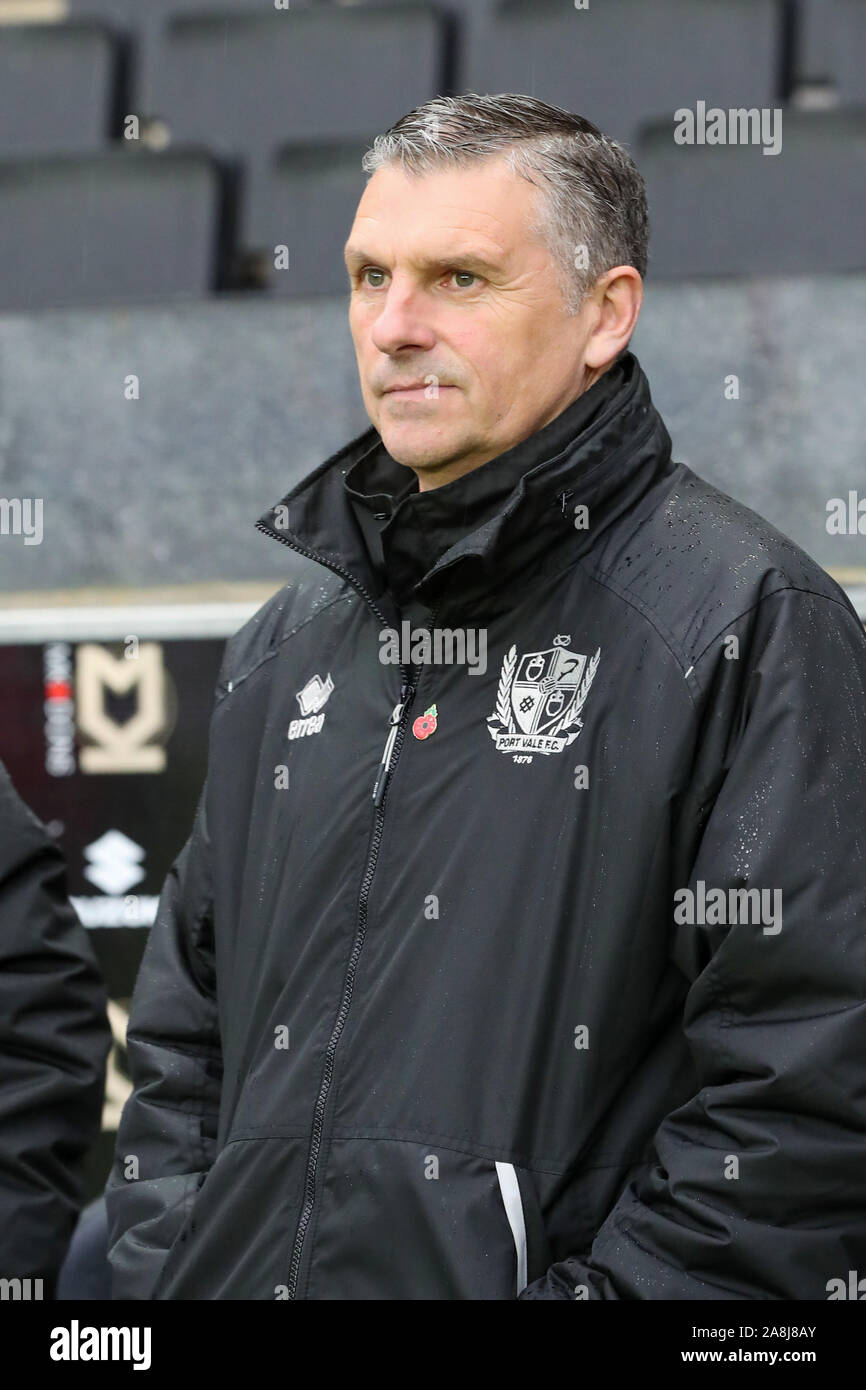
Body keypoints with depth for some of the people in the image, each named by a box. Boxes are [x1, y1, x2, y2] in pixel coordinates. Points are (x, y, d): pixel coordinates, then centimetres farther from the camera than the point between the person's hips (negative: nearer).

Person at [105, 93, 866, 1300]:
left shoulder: (752, 623, -9)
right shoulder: (292, 643, 13)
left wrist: (595, 1287, -21)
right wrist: (157, 1272, 4)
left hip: (525, 1268, -6)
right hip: (245, 1271, 6)